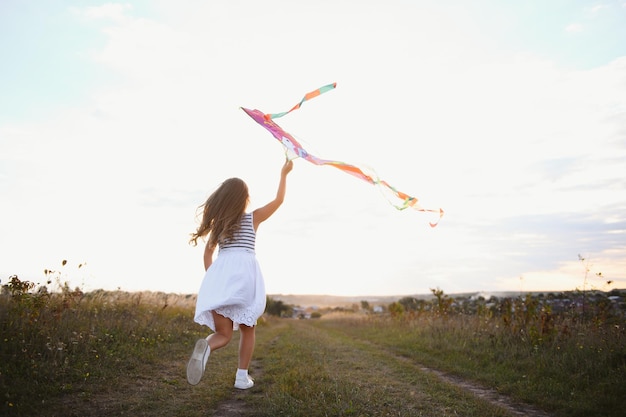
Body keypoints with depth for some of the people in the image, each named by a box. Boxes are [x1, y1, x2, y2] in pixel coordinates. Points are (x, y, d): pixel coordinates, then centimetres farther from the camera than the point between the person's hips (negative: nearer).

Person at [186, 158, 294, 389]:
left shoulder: (218, 222, 16)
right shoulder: (253, 218, 9)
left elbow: (208, 253, 13)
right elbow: (279, 199, 20)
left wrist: (212, 279, 20)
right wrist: (284, 174, 30)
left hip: (220, 273, 2)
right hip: (245, 272, -2)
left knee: (223, 333, 7)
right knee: (247, 329, 19)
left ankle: (205, 346, -27)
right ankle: (242, 377, 16)